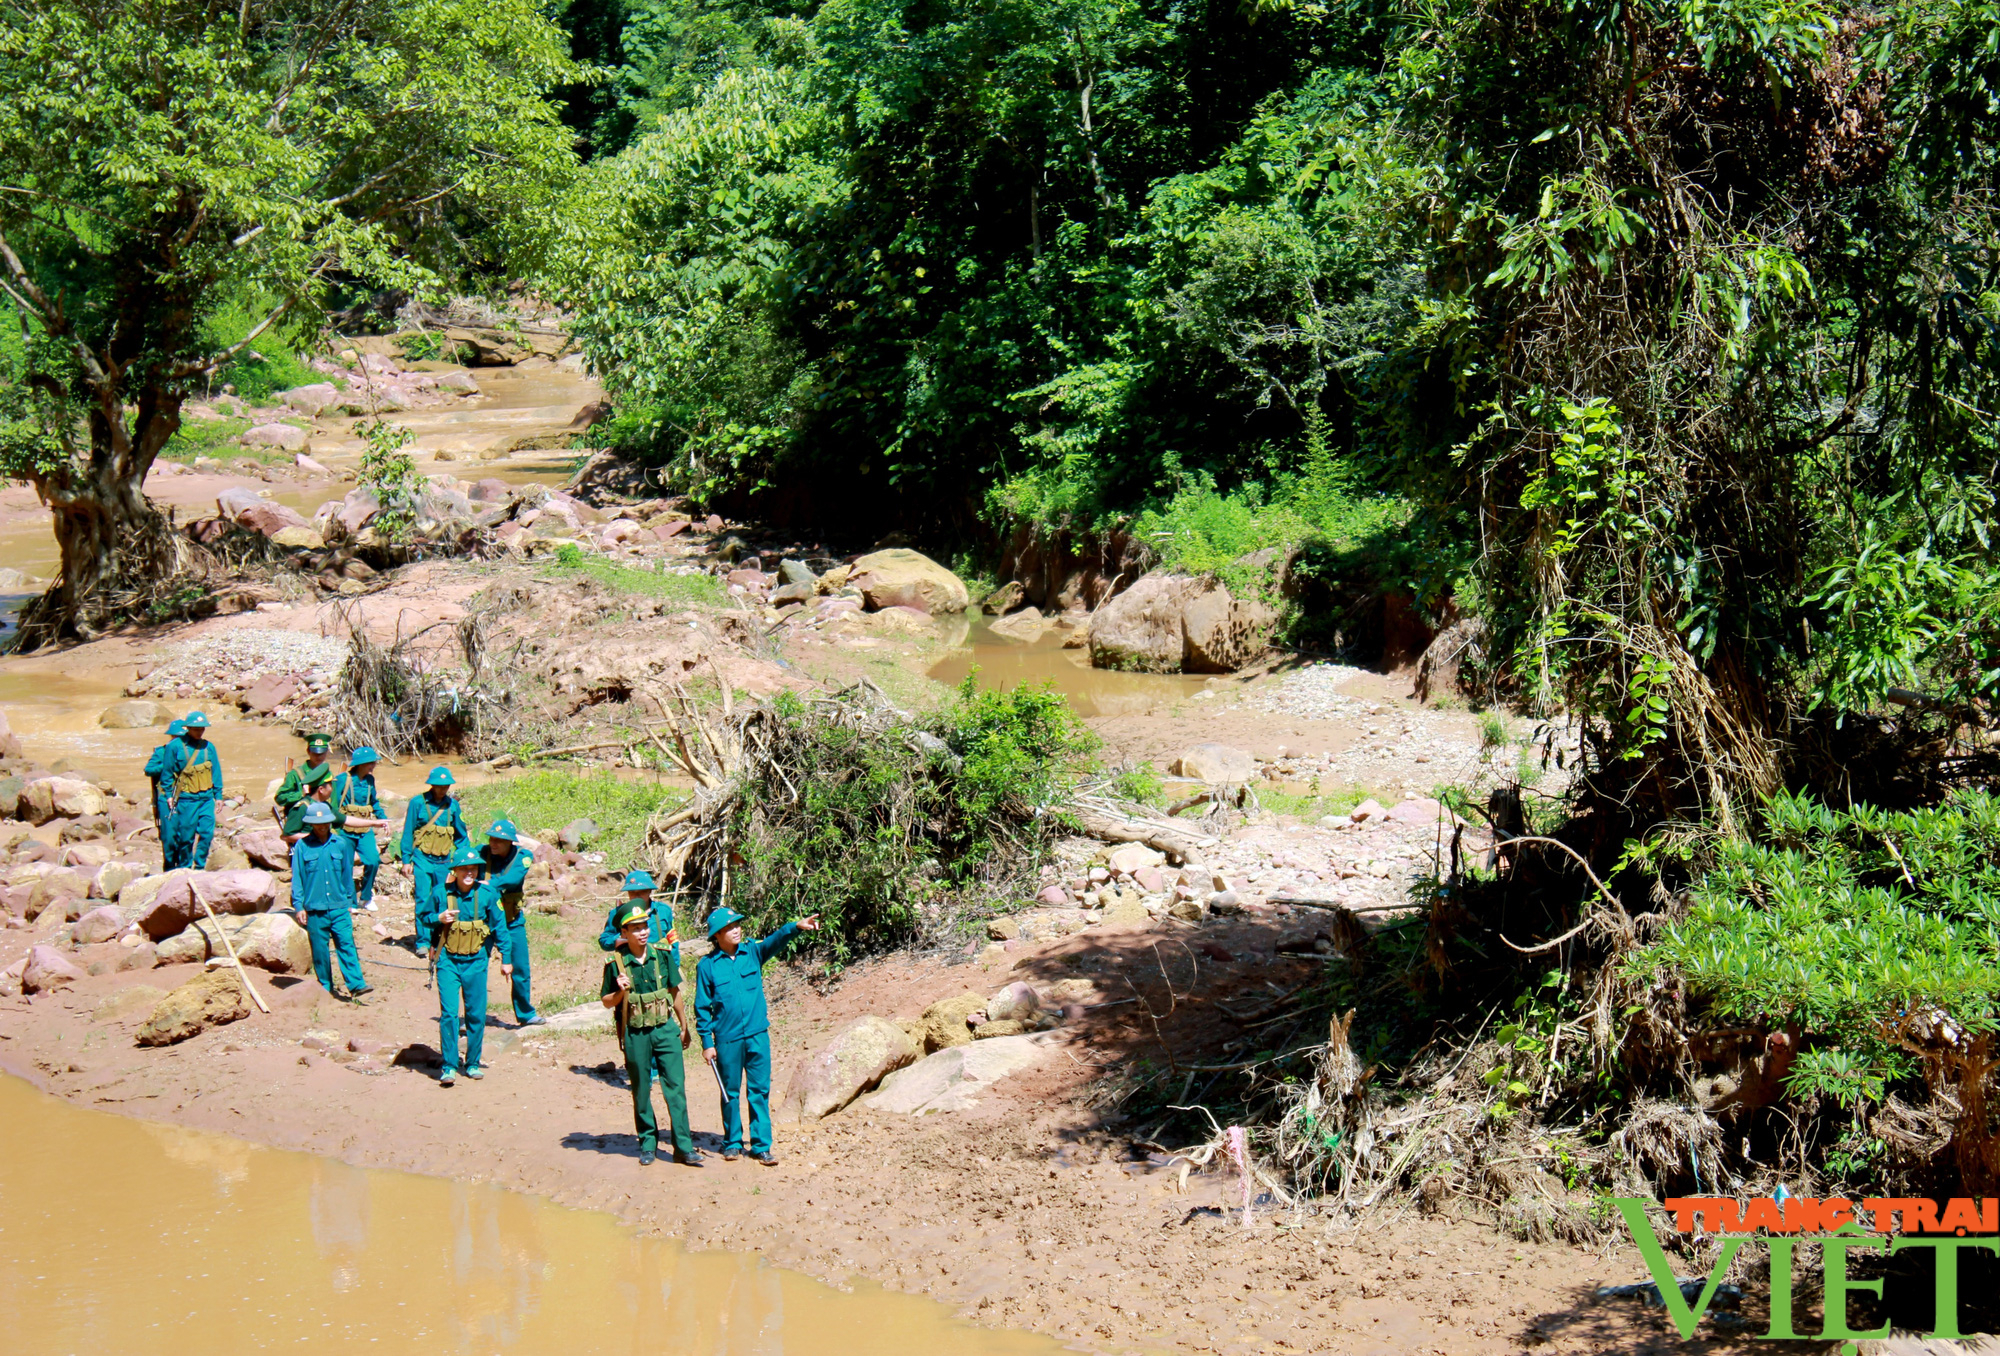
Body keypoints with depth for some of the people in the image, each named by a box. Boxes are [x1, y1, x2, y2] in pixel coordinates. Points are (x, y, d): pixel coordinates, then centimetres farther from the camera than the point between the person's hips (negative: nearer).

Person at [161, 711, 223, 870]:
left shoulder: (209, 747, 8)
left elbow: (216, 772, 15)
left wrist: (218, 795, 13)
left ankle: (200, 867, 6)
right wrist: (169, 795, 1)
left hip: (206, 797, 3)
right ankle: (184, 867, 15)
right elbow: (167, 773, 4)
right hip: (186, 798, -3)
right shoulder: (175, 747, -2)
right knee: (186, 835, 1)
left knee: (207, 832, -5)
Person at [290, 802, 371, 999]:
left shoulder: (341, 844, 5)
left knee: (346, 944, -7)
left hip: (338, 907, 1)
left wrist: (349, 900, 18)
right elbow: (297, 878, 2)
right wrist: (298, 906, -1)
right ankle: (326, 987, 16)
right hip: (314, 909, -1)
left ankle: (356, 984, -11)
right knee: (320, 949, 6)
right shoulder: (302, 846, -1)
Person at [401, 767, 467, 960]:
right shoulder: (418, 803, -2)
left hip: (443, 861, 2)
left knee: (440, 899, 0)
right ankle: (423, 942, -2)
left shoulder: (452, 805, 7)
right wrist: (406, 860, -1)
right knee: (423, 899, -6)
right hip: (422, 858, -2)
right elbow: (408, 833, 2)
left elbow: (460, 834, 16)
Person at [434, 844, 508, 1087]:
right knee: (449, 1013, -10)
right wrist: (439, 918, -15)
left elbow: (499, 927, 7)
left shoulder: (487, 894, -3)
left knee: (476, 1014, 5)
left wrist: (505, 959, 7)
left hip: (476, 962, 1)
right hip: (448, 961, -1)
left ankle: (472, 1063, 21)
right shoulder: (442, 893, -5)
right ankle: (449, 1066, -4)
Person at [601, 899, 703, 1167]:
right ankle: (648, 1144, 21)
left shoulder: (663, 955, 1)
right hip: (635, 1033, -1)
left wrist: (683, 1027, 16)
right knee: (641, 1091, 8)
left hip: (665, 1028, 1)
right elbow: (607, 1002, 3)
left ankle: (684, 1147, -2)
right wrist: (621, 992, -19)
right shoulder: (616, 963, -6)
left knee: (676, 1086, -4)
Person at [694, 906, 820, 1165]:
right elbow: (702, 1007, 0)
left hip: (757, 1035, 2)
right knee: (730, 1092, 10)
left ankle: (761, 1146, 9)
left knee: (760, 1090, 3)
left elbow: (775, 941, -15)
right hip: (727, 1039, -2)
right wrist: (706, 1042, -3)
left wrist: (796, 927, -34)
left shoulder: (752, 952, 3)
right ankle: (732, 1143, 24)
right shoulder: (707, 965, -4)